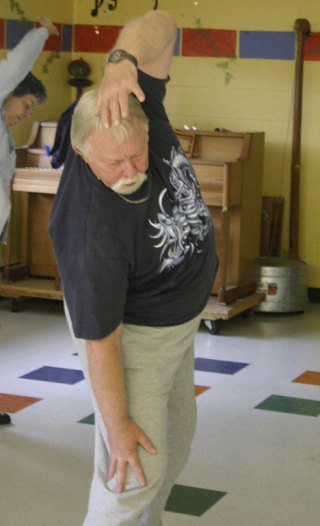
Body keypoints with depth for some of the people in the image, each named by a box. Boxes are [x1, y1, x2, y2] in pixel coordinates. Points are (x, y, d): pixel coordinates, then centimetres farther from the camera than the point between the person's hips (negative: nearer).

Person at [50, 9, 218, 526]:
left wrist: (122, 63, -39)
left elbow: (160, 24, -18)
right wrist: (118, 425, -23)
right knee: (137, 468, -7)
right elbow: (100, 341, -30)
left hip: (178, 322, 8)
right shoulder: (97, 231, -38)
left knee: (175, 440, 23)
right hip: (133, 335, -8)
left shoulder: (139, 110, -22)